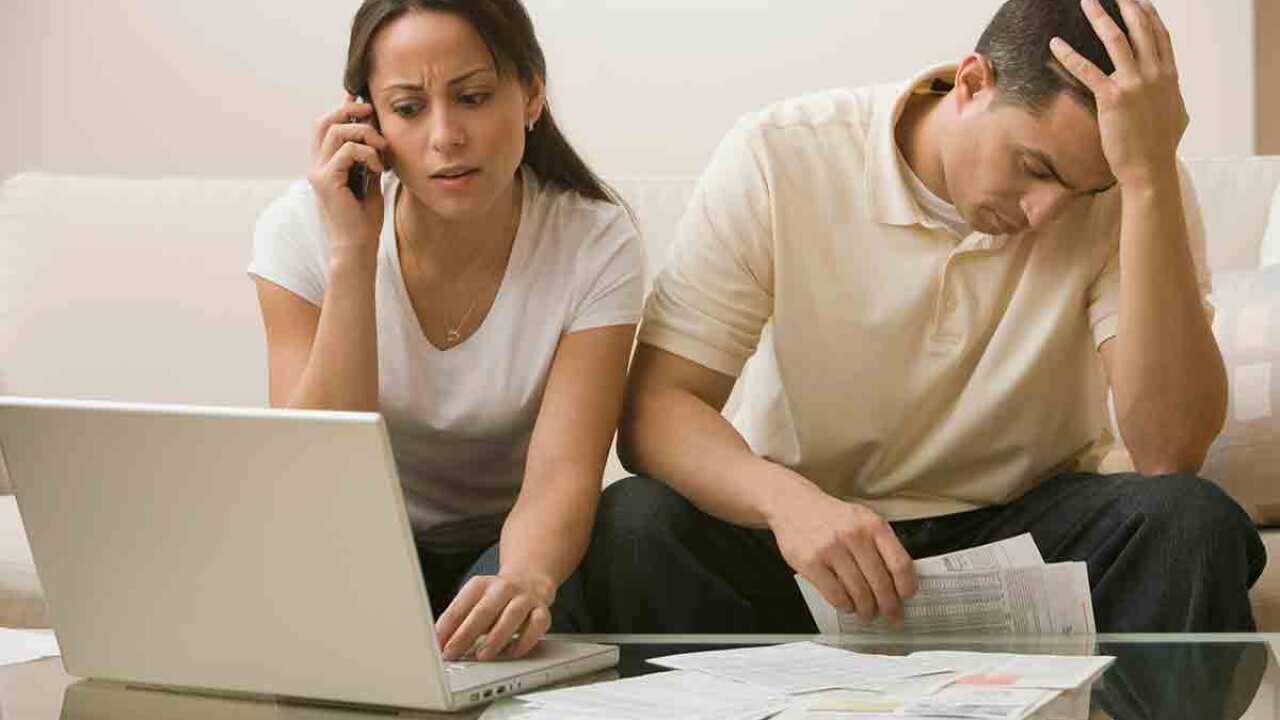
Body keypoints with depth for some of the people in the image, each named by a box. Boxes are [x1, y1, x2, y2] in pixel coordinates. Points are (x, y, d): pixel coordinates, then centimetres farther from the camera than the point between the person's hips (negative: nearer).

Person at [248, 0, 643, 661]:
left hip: (511, 545, -1)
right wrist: (351, 254, -30)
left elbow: (560, 475, -26)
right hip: (368, 550, 1)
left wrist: (526, 575, -50)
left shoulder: (595, 243, -16)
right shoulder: (303, 229, -15)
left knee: (506, 614, -35)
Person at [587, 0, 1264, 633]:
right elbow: (653, 408, -17)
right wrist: (787, 500, -39)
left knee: (1193, 523, -28)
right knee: (632, 524, -30)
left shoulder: (1139, 193, -12)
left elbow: (1170, 453, -25)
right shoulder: (777, 158, -14)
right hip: (801, 527, 0)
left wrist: (1150, 176, -31)